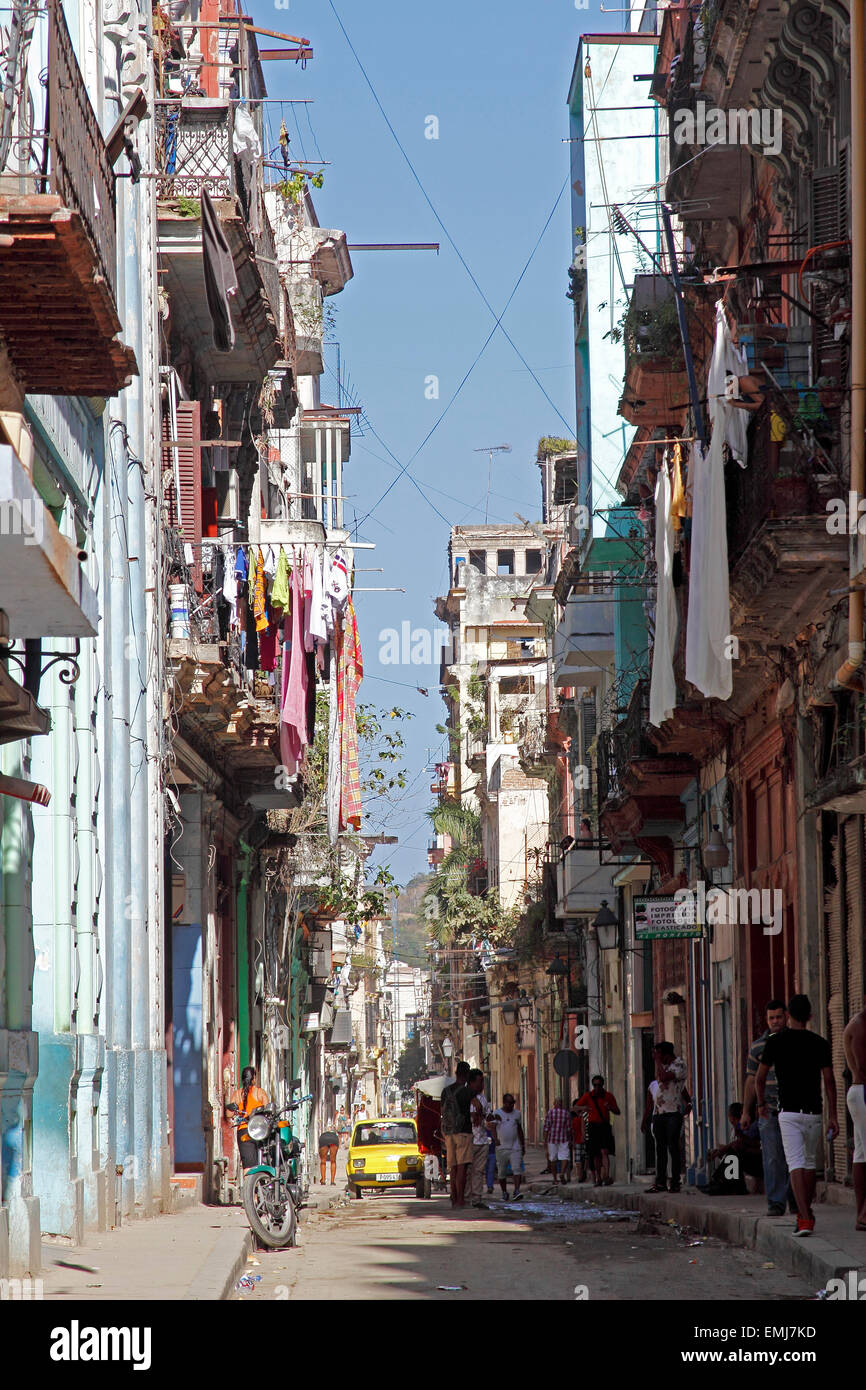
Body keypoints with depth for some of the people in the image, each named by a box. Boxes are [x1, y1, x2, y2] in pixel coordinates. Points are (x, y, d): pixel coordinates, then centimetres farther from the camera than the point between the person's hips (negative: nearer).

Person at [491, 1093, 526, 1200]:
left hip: (515, 1148, 1)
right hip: (501, 1147, -1)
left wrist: (523, 1146, 17)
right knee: (502, 1173, 6)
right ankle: (504, 1192, 20)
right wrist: (496, 1139, -29)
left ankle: (517, 1192, -22)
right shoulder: (497, 1113, 0)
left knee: (517, 1169, -15)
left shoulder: (517, 1114, 10)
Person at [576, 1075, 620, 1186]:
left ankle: (606, 1176, -25)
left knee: (604, 1152, -15)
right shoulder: (588, 1096, 3)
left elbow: (617, 1112, 8)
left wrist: (610, 1108, -15)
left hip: (605, 1127, -1)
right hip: (593, 1126, 1)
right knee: (595, 1154, 3)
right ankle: (598, 1178, 12)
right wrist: (583, 1108, -17)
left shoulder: (609, 1096, 3)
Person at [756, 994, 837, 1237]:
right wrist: (833, 1117, 1)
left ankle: (805, 1219, -20)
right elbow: (829, 1081, -2)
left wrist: (761, 1103, 24)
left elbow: (760, 1077, 6)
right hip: (813, 1112, 2)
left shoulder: (775, 1041, -2)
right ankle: (806, 1213, 29)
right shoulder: (820, 1043, 1)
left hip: (789, 1112, -2)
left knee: (796, 1163, -8)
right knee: (810, 1162, 19)